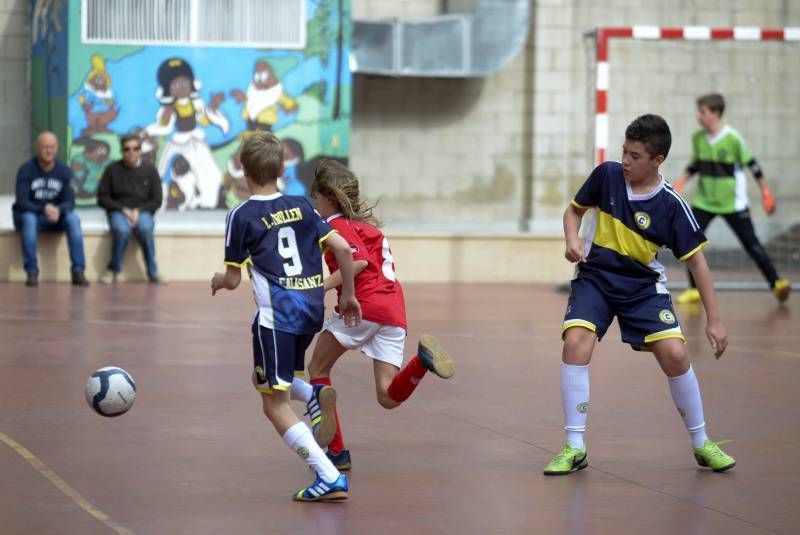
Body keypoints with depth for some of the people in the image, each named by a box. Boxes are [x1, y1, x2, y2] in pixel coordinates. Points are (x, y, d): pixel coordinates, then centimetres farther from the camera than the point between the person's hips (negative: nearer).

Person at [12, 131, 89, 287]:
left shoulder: (64, 171, -4)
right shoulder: (26, 170, -13)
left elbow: (70, 202, -10)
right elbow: (22, 202, -19)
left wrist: (58, 210, -34)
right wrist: (43, 209, -37)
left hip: (55, 216, 2)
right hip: (29, 214, -2)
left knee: (73, 219, -27)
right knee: (29, 219, -37)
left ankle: (78, 272, -30)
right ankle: (32, 273, -34)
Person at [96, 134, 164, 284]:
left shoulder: (149, 170, 2)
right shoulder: (113, 170, 0)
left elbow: (156, 200, 4)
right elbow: (102, 198, 2)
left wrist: (138, 211, -11)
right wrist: (123, 209, -11)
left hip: (142, 212, 1)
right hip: (118, 212, -1)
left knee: (145, 228, -35)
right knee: (122, 230, -36)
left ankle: (153, 273, -23)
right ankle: (113, 270, -18)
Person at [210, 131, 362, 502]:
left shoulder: (242, 216, -3)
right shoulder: (302, 207, 10)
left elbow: (233, 280, 1)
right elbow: (342, 249, 2)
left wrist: (218, 280, 24)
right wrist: (348, 295, 14)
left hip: (278, 312, -6)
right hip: (313, 308, 6)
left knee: (274, 403, -2)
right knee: (263, 381, 28)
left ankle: (329, 477, -13)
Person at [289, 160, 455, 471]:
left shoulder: (337, 226, 2)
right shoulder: (366, 223, 28)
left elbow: (359, 261, -15)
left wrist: (322, 288, -17)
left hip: (364, 305, -7)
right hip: (394, 311, 7)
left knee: (318, 369, 12)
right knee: (388, 397, 1)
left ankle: (336, 452, 3)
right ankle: (422, 360, -27)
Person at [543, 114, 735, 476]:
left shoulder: (671, 204, -14)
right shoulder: (606, 175, -9)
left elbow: (695, 260, -10)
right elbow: (575, 209, 9)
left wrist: (714, 320, -12)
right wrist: (573, 241, -13)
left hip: (643, 285, -1)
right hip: (595, 277, 1)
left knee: (675, 354, -15)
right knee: (575, 344, -22)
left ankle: (702, 444, 8)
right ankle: (574, 449, -13)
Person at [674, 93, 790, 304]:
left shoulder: (733, 138, -17)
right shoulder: (698, 138, -1)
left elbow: (752, 165, -9)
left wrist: (765, 192, -7)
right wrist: (681, 182, 1)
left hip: (733, 203, -5)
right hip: (704, 202, 5)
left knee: (751, 244, -2)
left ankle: (776, 283, 7)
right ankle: (694, 289, 3)